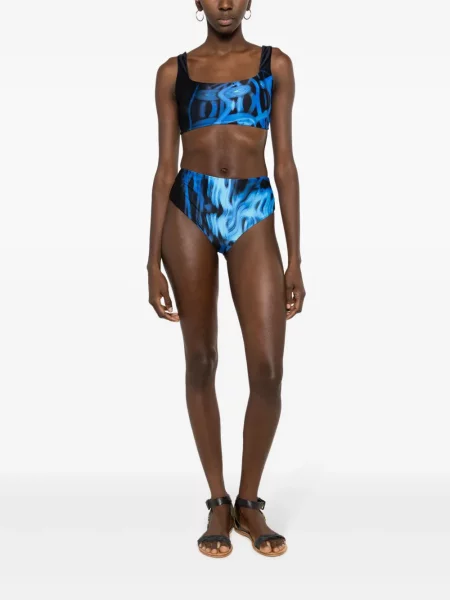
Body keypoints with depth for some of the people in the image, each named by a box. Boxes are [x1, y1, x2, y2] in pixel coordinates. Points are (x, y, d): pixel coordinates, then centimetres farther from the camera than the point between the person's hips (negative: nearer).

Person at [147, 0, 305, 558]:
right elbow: (166, 166, 8)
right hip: (188, 209, 1)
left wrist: (295, 258, 2)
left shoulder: (275, 64, 10)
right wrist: (153, 260, 2)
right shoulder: (174, 72, 10)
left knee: (268, 370, -8)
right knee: (201, 361, 4)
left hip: (253, 212, 0)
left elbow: (284, 162, 7)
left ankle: (249, 502, 13)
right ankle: (218, 502, 18)